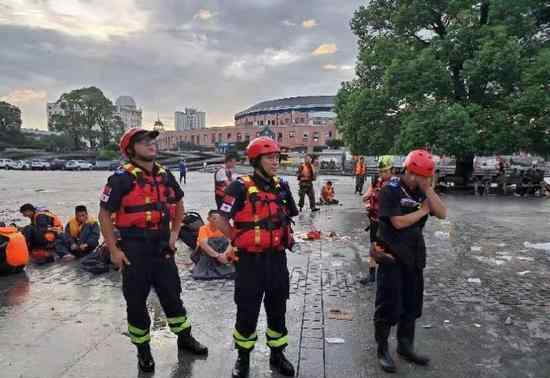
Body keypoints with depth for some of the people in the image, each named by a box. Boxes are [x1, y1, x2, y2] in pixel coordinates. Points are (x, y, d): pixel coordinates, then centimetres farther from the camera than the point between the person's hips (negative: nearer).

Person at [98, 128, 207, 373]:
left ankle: (184, 338, 33)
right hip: (134, 247, -5)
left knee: (172, 293, 16)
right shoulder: (122, 178, -12)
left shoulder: (165, 175, 5)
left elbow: (178, 204, 19)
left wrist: (174, 233, 10)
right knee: (136, 300, 9)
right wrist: (113, 250, -11)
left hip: (162, 245, 5)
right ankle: (143, 349, 28)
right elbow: (104, 214, -9)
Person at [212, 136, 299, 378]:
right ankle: (243, 357, 32)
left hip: (277, 258, 5)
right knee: (247, 312, 9)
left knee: (277, 310, 17)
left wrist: (285, 238, 9)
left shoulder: (282, 186, 4)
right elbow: (220, 221, -12)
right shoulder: (241, 188, -14)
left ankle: (277, 354, 37)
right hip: (251, 261, -5)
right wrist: (240, 240, -5)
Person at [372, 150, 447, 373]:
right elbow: (399, 222, -24)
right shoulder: (391, 189, -15)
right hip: (392, 256, -7)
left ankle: (405, 347, 35)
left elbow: (442, 214, -3)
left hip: (414, 256, 7)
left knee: (412, 304, 17)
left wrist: (428, 189, -12)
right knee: (389, 305, 2)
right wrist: (423, 210, -10)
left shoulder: (422, 190, 5)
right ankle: (382, 350, 20)